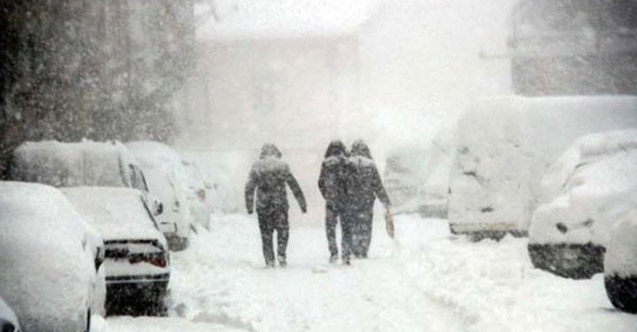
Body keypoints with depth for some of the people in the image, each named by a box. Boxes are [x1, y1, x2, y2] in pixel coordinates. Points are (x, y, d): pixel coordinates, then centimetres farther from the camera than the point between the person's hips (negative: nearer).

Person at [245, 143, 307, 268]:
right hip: (280, 203, 0)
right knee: (283, 229, 10)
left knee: (266, 232, 8)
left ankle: (269, 260, 5)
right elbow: (294, 186, 5)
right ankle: (281, 254, -9)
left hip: (263, 205, 0)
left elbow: (249, 188, -2)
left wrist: (249, 206, 1)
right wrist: (302, 204, 8)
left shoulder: (256, 166, 3)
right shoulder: (283, 166, 4)